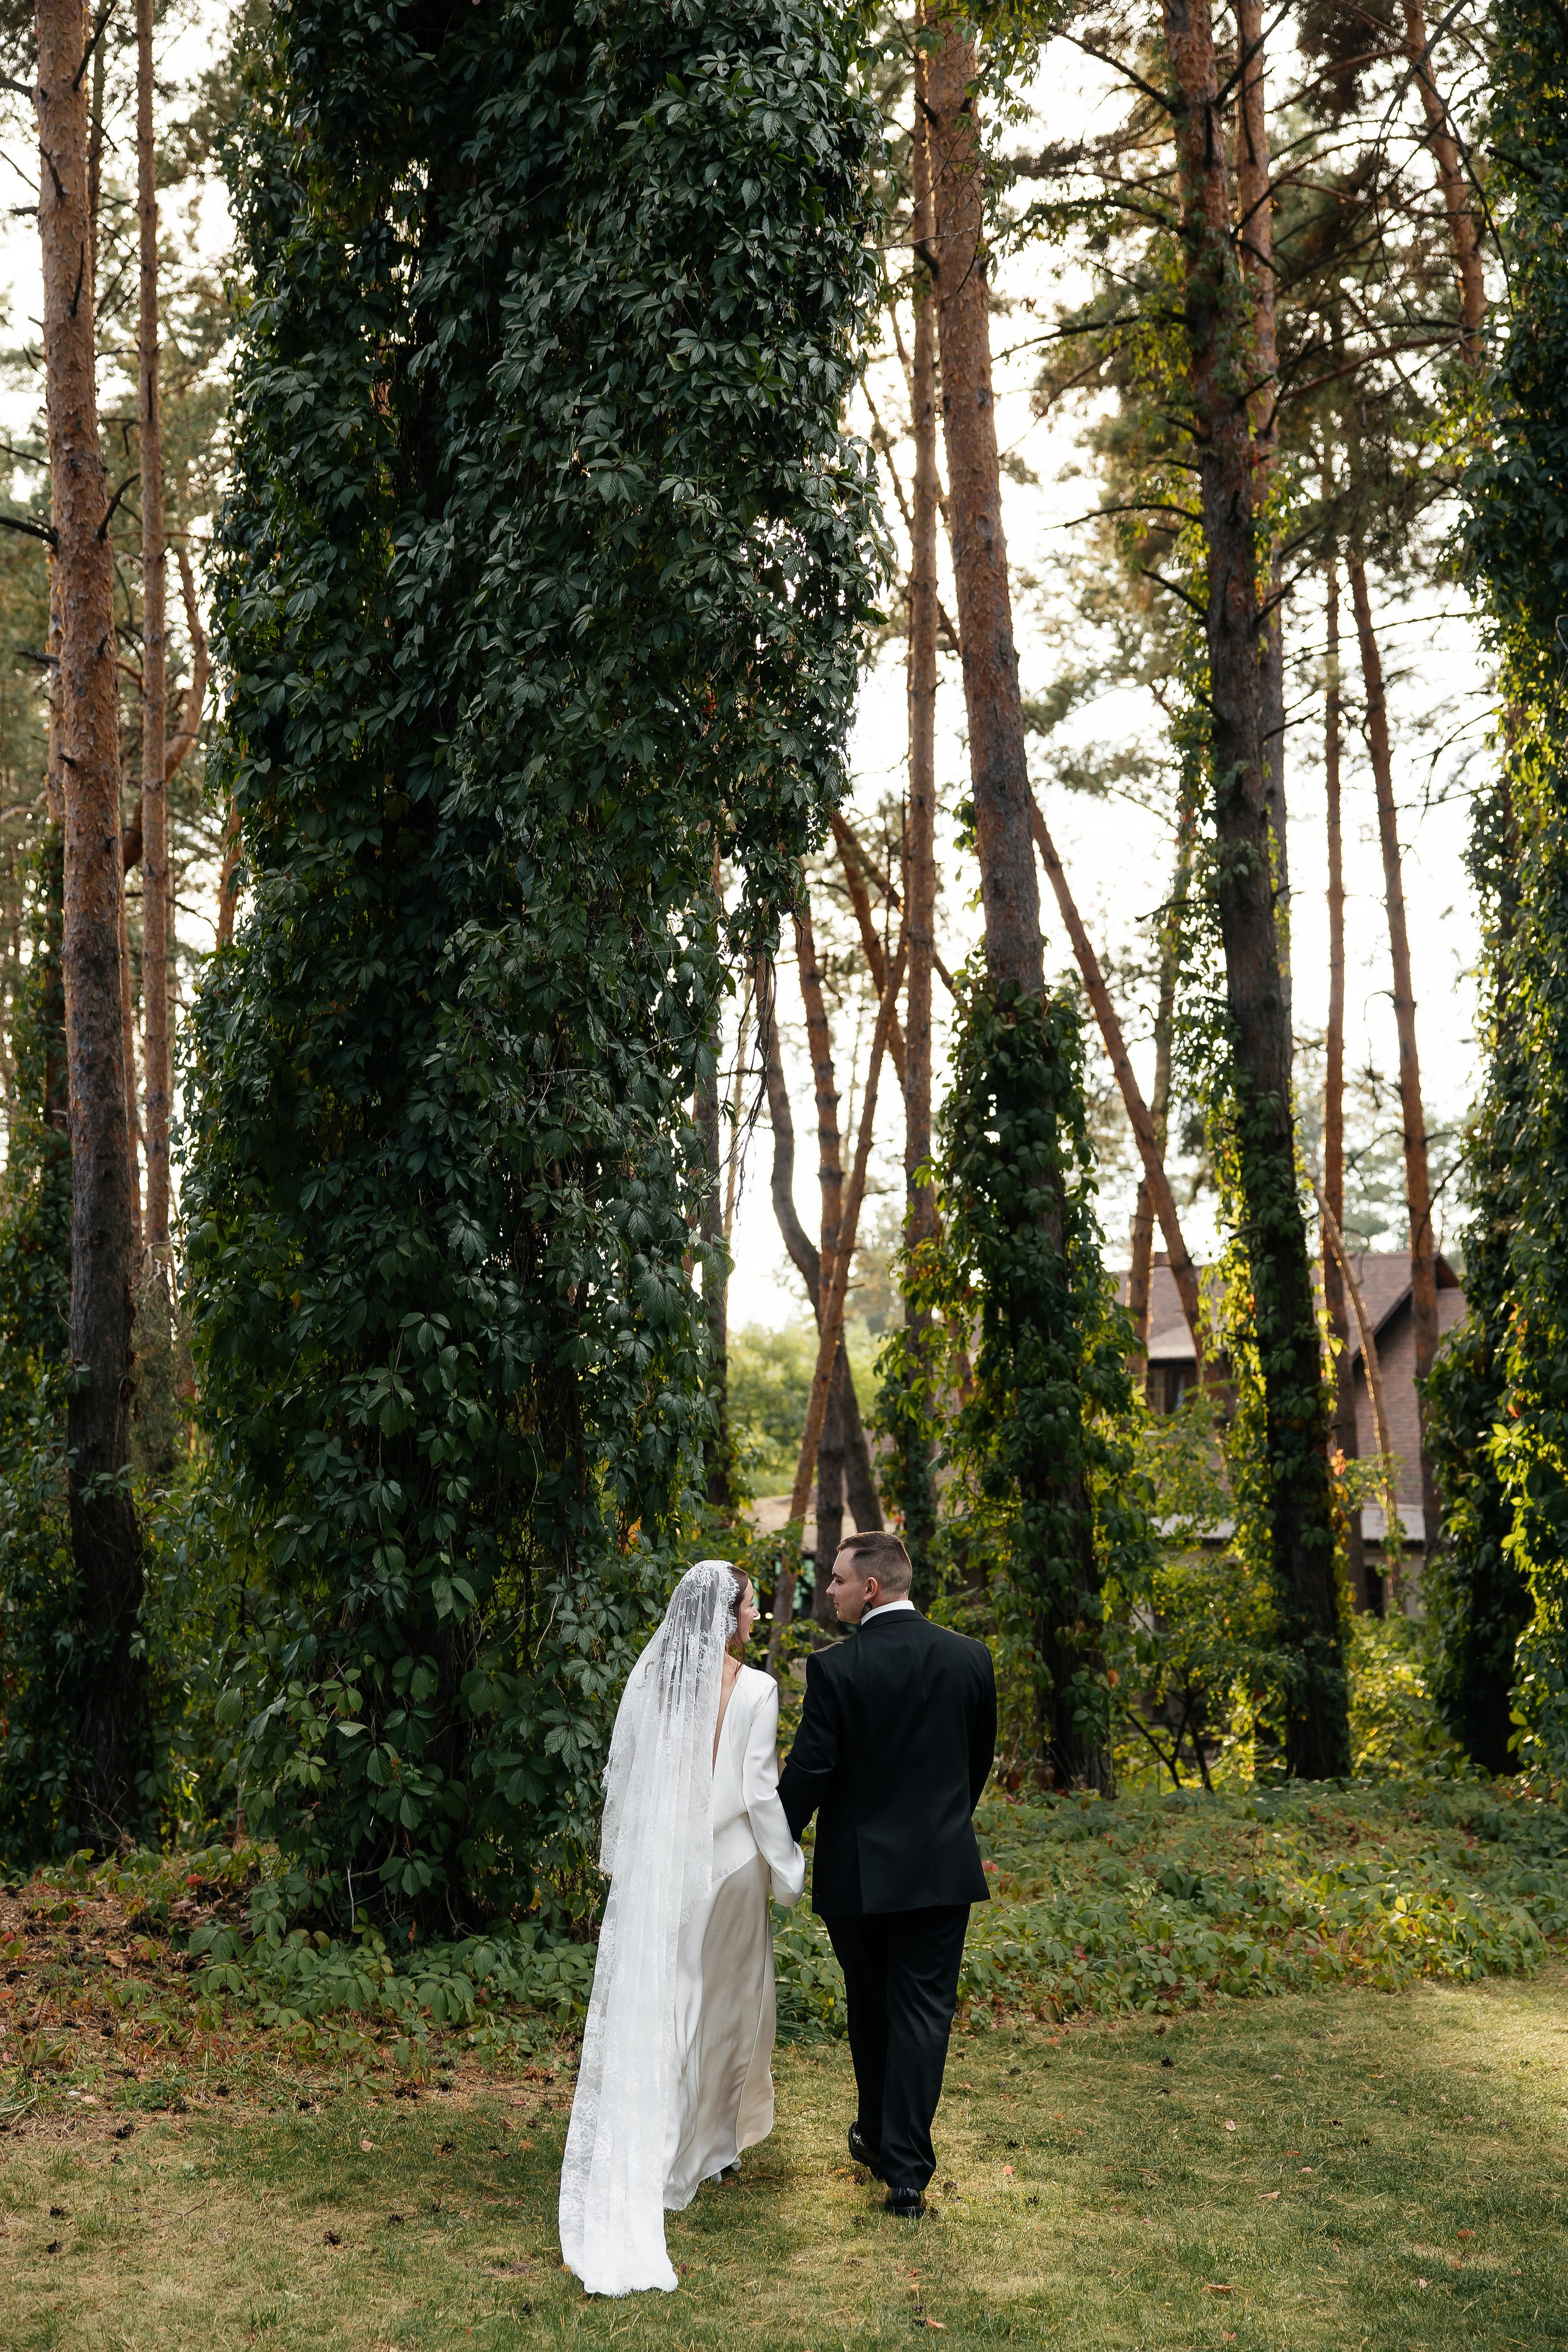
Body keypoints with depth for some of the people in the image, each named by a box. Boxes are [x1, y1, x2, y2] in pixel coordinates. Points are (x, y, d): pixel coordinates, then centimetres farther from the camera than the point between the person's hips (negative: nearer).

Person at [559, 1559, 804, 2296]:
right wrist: (787, 1868, -1)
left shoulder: (646, 1680, -3)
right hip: (726, 1863, -3)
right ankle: (703, 2145, 25)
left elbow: (619, 1777, 2)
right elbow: (760, 1791, -14)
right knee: (720, 2000, 15)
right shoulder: (754, 1690, -15)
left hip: (651, 1866, 3)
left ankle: (629, 2167, 13)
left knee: (646, 2003, 10)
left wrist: (617, 1857, 15)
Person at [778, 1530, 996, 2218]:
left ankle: (878, 2136, 36)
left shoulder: (836, 1669, -15)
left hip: (859, 1870, -2)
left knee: (870, 2009, 18)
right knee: (923, 2014, 3)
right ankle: (906, 2172, -1)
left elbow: (807, 1772, -13)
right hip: (943, 1867, 2)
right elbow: (980, 1760, 10)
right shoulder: (971, 1658, -2)